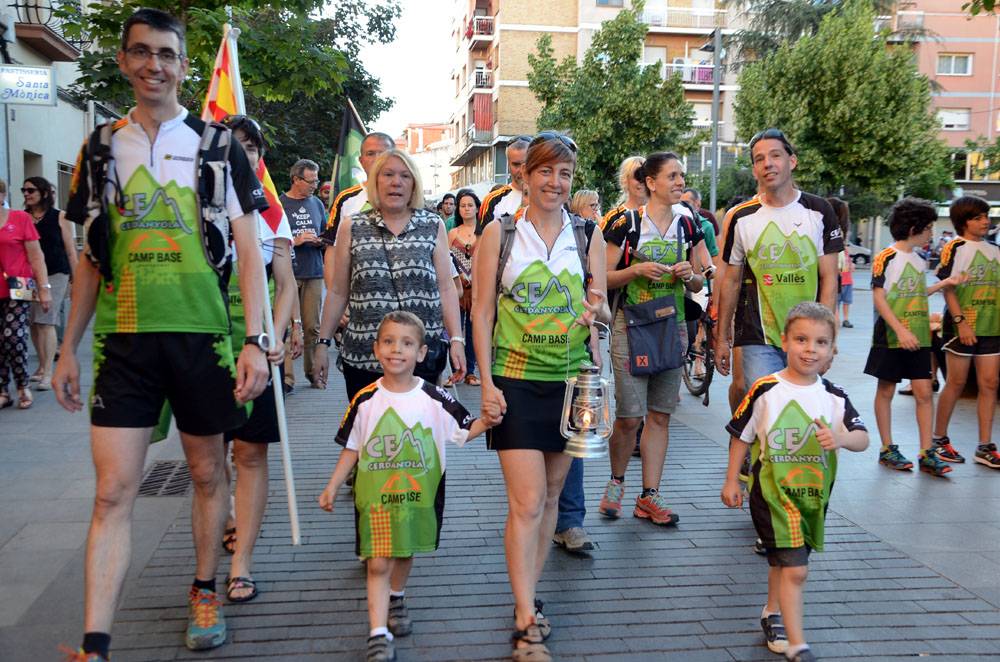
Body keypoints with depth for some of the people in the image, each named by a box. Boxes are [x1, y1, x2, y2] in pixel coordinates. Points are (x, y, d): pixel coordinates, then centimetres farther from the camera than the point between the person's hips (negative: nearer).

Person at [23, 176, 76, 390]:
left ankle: (48, 373, -8)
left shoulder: (58, 218, 2)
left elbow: (70, 251, 4)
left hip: (55, 274, -3)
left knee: (46, 321, -10)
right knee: (33, 323, 9)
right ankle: (42, 366, 26)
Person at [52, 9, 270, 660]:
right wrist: (68, 349, 11)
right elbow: (90, 260, 14)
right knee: (114, 490, -3)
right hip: (123, 339, 2)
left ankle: (205, 591, 32)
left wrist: (256, 341, -9)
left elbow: (249, 253, -1)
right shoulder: (102, 149, 10)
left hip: (203, 336, -1)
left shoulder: (216, 146, 2)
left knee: (208, 472, 12)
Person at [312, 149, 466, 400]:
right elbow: (338, 292, 9)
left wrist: (456, 339, -3)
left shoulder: (434, 226, 6)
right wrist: (323, 342, 7)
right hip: (363, 358, 0)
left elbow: (445, 288, 4)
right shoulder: (351, 228, 6)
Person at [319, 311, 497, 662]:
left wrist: (486, 421, -19)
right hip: (375, 497, -1)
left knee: (406, 551, 20)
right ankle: (378, 634, 0)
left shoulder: (435, 398, -8)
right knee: (378, 564, -4)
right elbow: (351, 448, 3)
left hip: (419, 495, 2)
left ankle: (396, 598, 47)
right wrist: (332, 487, 0)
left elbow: (464, 432, 0)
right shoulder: (366, 400, -7)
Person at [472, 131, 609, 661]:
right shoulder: (499, 233, -1)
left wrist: (598, 311, -18)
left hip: (571, 380, 3)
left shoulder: (588, 236, 5)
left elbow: (601, 308, 7)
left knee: (549, 497, 13)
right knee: (526, 503, -8)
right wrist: (487, 382, -8)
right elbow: (482, 311, -1)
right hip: (516, 379, -3)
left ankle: (526, 597, 30)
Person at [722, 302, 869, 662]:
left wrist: (842, 438, -28)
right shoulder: (765, 391, -11)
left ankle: (773, 614, 43)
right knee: (795, 568, -10)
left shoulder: (834, 397, -2)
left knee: (783, 563, 21)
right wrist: (732, 481, 2)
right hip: (772, 493, -4)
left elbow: (863, 438, -5)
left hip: (814, 494, 4)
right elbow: (741, 436, -1)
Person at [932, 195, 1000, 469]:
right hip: (962, 325, -5)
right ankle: (939, 440, 14)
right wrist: (961, 321, -18)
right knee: (956, 383, 1)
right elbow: (948, 287, -10)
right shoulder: (955, 247, -5)